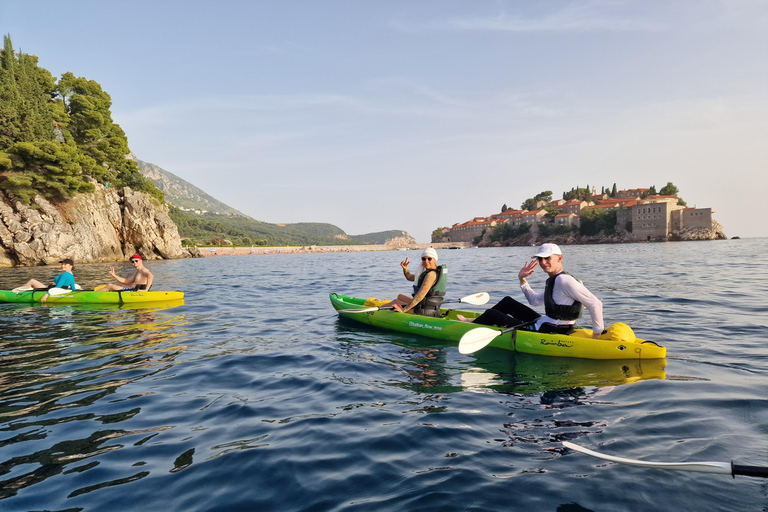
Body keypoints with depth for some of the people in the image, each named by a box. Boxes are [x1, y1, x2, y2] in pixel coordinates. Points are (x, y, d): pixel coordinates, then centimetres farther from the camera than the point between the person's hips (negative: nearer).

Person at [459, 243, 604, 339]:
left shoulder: (564, 280, -20)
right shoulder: (554, 281, 11)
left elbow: (595, 304, -23)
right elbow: (534, 300, 20)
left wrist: (597, 334, -20)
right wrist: (522, 279, 12)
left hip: (545, 332, -10)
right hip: (545, 325, 10)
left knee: (491, 314, 4)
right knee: (507, 302, 23)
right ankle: (477, 321, 36)